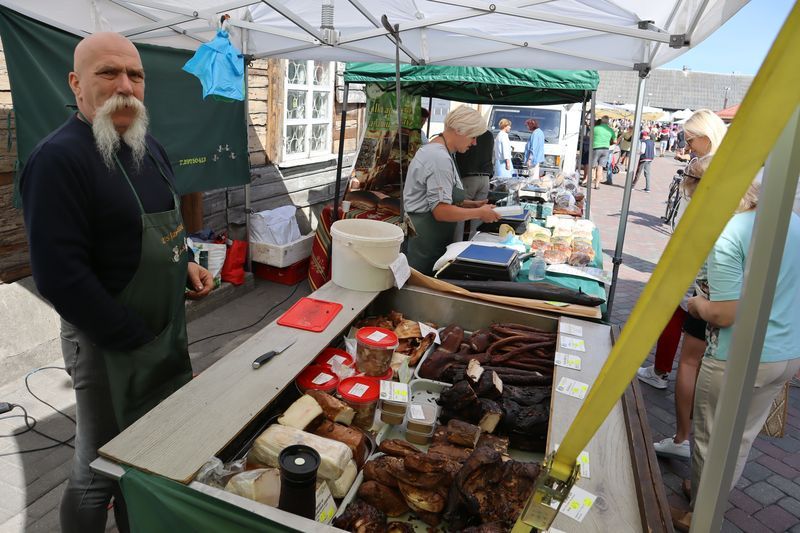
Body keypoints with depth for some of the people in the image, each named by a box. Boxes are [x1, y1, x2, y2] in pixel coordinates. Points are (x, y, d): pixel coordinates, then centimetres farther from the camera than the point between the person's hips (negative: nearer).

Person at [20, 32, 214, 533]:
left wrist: (187, 264, 1)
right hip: (110, 344, -8)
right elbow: (60, 275, -23)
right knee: (101, 472, 10)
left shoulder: (150, 148, 7)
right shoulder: (60, 158, -19)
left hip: (169, 329, 8)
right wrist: (135, 341, -19)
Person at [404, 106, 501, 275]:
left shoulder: (437, 151, 14)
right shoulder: (440, 158, -19)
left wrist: (471, 204, 11)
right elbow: (441, 211, -23)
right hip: (424, 242, -10)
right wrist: (480, 213, -12)